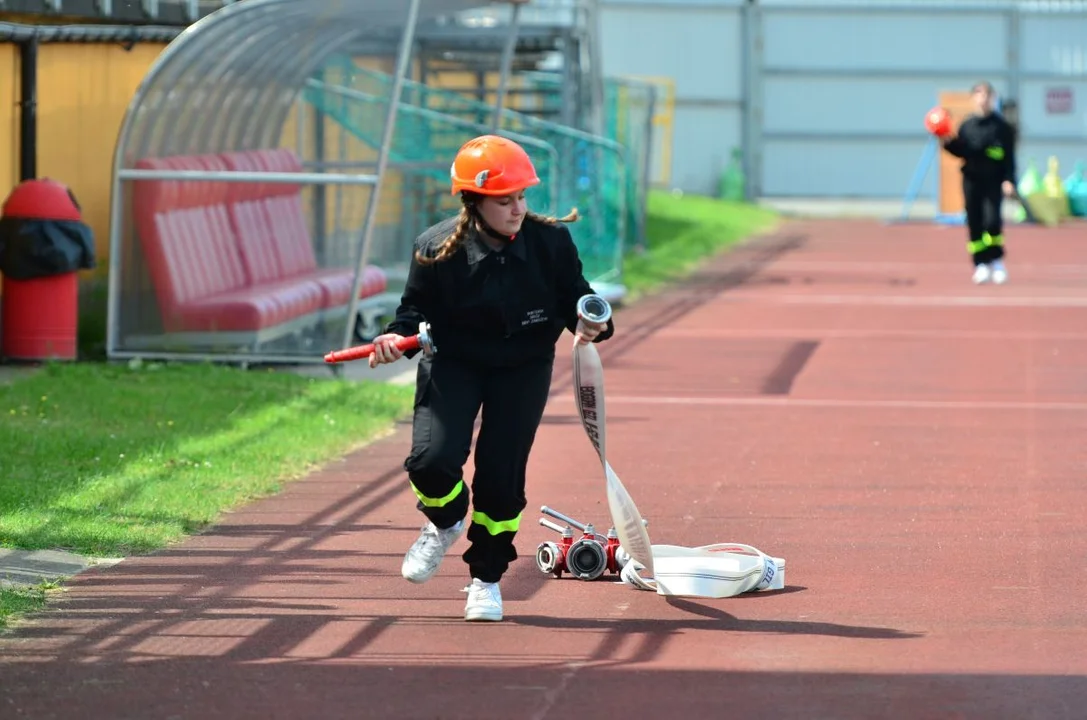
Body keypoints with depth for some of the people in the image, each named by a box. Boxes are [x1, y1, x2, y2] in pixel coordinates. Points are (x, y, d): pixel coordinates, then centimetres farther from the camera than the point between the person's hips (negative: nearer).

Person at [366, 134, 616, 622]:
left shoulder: (550, 242, -16)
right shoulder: (436, 250, -18)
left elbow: (574, 299, -6)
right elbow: (418, 309, -8)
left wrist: (590, 323, -28)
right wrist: (398, 336, -29)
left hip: (524, 367, 1)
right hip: (452, 363, 0)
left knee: (502, 474, -3)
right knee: (431, 460, -17)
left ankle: (486, 577, 21)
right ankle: (446, 523, 21)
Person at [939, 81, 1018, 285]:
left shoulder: (1001, 126, 2)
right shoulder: (966, 126, 10)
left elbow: (1010, 157, 0)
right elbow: (960, 152, 14)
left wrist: (1009, 180, -9)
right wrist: (948, 142, -3)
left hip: (993, 180, -3)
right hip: (972, 179, 3)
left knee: (992, 220, -15)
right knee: (975, 223, 0)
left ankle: (996, 261, 0)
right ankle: (981, 265, 6)